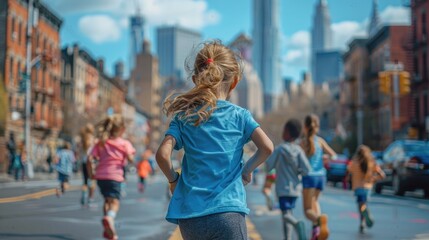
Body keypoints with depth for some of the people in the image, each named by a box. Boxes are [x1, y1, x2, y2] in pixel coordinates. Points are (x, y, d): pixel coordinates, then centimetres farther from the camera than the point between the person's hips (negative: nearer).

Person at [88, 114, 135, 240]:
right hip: (115, 176, -5)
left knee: (107, 200, 21)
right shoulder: (124, 143, 1)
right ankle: (109, 218, -42)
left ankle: (108, 230, 18)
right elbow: (131, 159, -11)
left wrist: (91, 174, 13)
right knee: (115, 202, -9)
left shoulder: (100, 143, 12)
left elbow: (90, 160, 3)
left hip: (100, 175, 5)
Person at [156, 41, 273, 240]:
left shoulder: (183, 116, 5)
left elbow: (162, 154, -7)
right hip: (228, 213, -3)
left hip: (190, 217, 3)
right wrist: (248, 169, 9)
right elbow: (267, 147, -9)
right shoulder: (240, 115, 2)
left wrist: (173, 179, 10)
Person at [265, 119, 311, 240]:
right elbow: (306, 169, -9)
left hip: (283, 188, -5)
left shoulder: (279, 149, -12)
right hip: (295, 188, 5)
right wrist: (297, 172, 9)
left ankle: (297, 224, -40)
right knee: (288, 211, 18)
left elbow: (268, 166, -8)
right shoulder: (298, 150, -2)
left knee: (286, 214, -11)